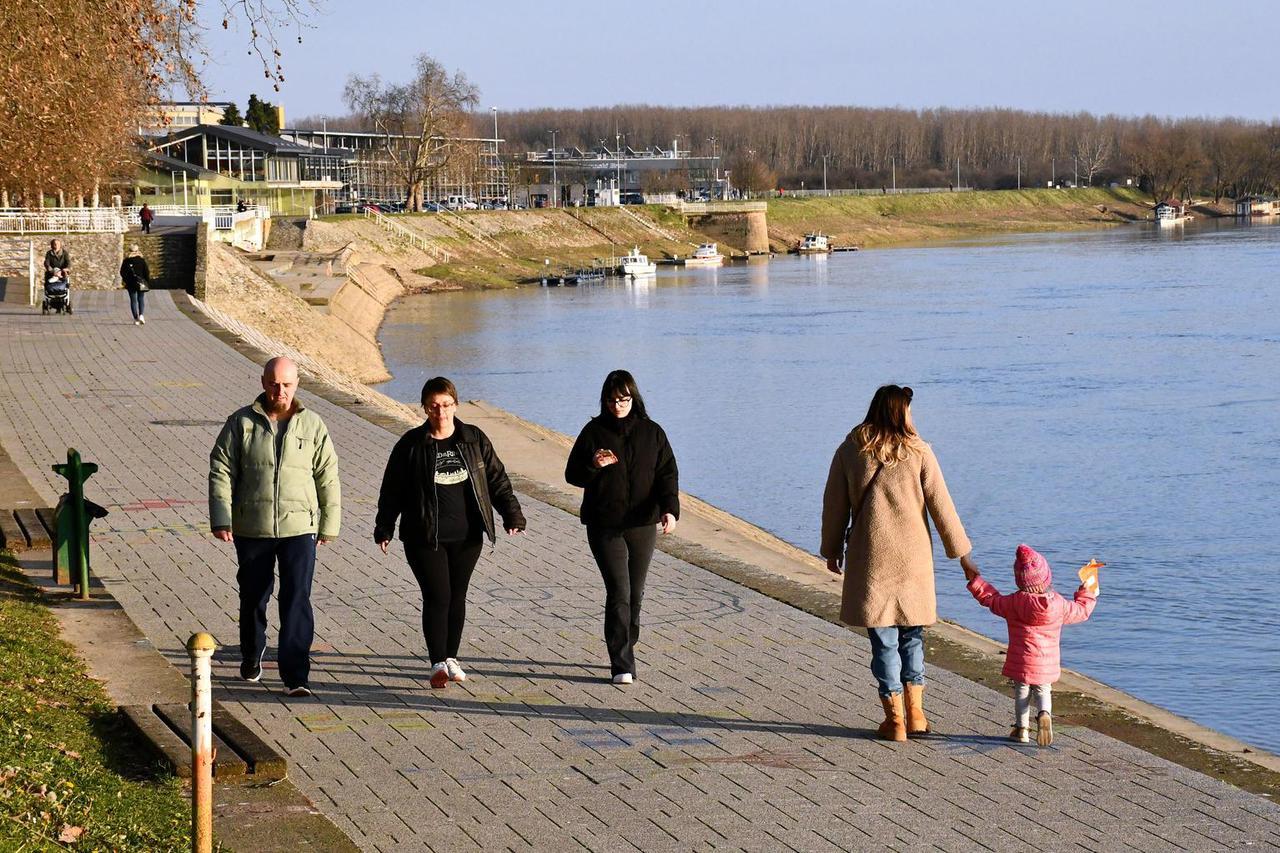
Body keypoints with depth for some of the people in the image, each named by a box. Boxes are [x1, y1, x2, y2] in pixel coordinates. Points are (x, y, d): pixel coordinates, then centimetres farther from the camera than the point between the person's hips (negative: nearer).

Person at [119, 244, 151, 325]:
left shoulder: (126, 260, -3)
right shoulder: (142, 260, -4)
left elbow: (122, 272, 0)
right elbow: (146, 272, -4)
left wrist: (126, 281, 13)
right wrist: (148, 283, 3)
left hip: (131, 284, 0)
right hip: (141, 284, 0)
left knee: (133, 300, 6)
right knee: (141, 299, 12)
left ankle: (136, 319, 3)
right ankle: (141, 315, -10)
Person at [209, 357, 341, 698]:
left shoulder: (312, 425, 3)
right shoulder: (241, 423, 0)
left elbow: (328, 478, 7)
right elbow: (221, 471, 0)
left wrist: (329, 525, 7)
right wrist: (220, 519, -9)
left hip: (299, 528, -1)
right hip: (251, 529, 1)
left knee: (297, 599, -10)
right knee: (253, 596, 15)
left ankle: (295, 675, -11)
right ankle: (251, 657, 39)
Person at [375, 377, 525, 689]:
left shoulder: (474, 439, 3)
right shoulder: (411, 445, -3)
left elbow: (496, 478, 9)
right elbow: (392, 489, 4)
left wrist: (512, 514, 2)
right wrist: (384, 529, 4)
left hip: (466, 536, 3)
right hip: (425, 538, -3)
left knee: (457, 596, 10)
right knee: (437, 597, -10)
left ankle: (451, 658, 23)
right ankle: (438, 664, -9)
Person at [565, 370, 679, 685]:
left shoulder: (652, 433, 5)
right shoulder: (594, 432, 2)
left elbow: (667, 474, 1)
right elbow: (572, 475, 3)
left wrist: (669, 508, -16)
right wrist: (594, 465, -18)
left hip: (642, 526, 2)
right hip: (604, 526, -2)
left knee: (635, 594, 10)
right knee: (619, 592, -12)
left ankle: (624, 652, 27)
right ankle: (622, 665, -12)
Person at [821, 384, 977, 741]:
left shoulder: (849, 451, -1)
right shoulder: (918, 452, -4)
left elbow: (834, 505, 5)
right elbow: (941, 505, -1)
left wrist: (832, 549, 18)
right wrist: (961, 553, 8)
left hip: (869, 557, 0)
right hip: (912, 556, 0)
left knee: (883, 638, 4)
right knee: (912, 634, 15)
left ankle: (895, 719, 5)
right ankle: (915, 712, 15)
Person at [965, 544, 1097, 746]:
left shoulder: (1015, 602, -11)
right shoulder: (1059, 603, -6)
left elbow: (991, 600, 4)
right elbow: (1081, 611, 9)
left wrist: (975, 580, 16)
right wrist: (1088, 593, 28)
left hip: (1021, 663, -1)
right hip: (1048, 665, 2)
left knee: (1021, 692, 14)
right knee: (1043, 691, 15)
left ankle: (1022, 728, 10)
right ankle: (1044, 714, -15)